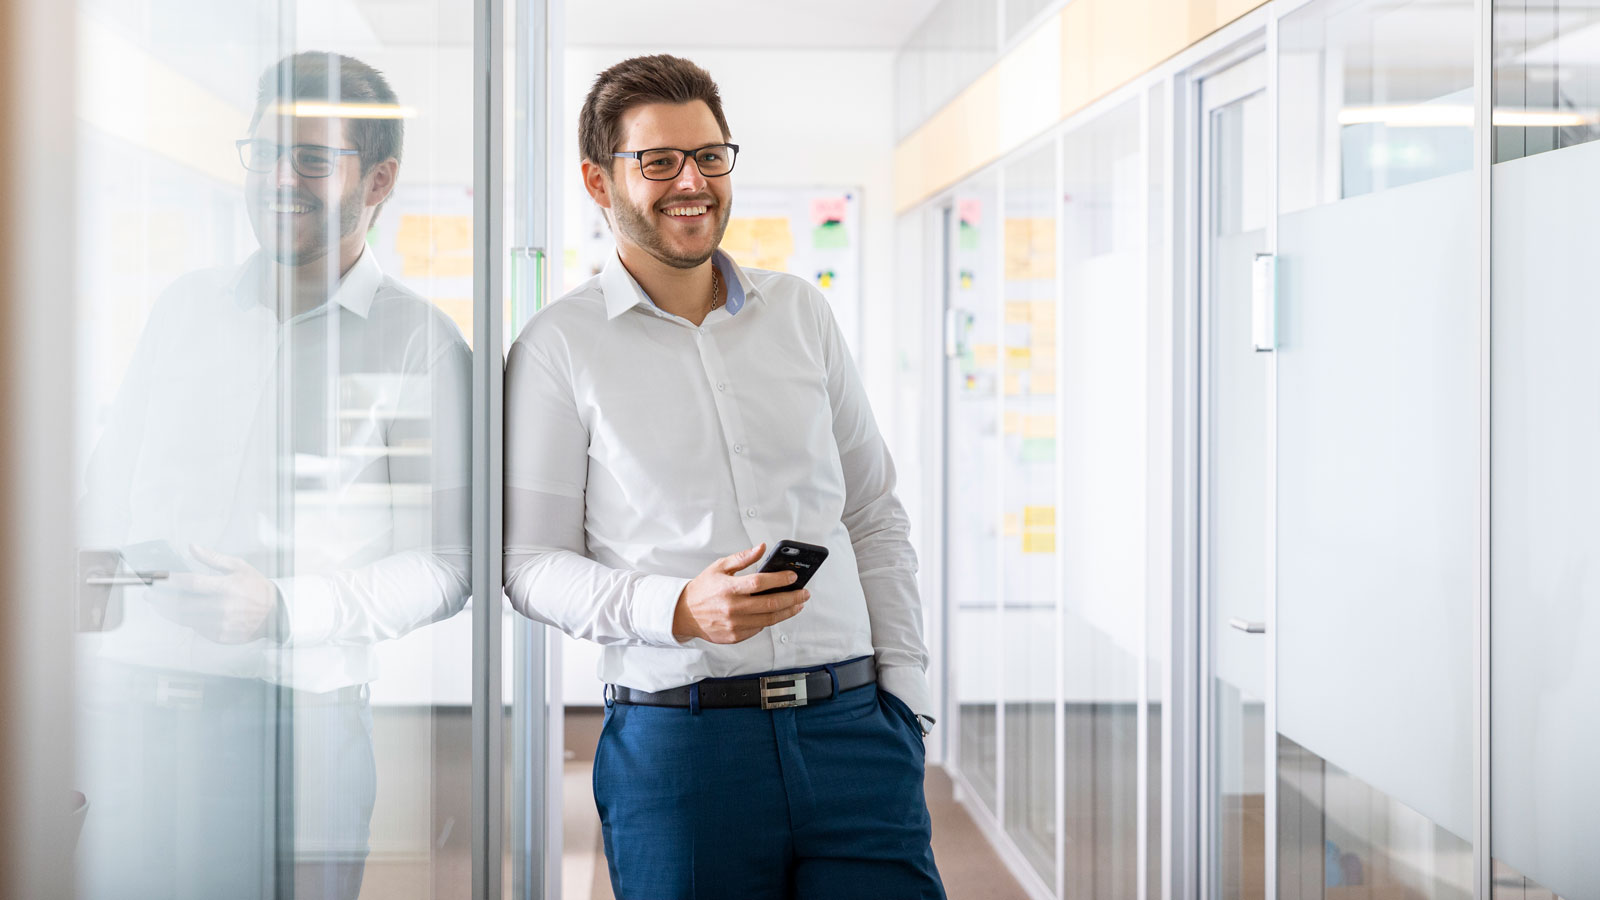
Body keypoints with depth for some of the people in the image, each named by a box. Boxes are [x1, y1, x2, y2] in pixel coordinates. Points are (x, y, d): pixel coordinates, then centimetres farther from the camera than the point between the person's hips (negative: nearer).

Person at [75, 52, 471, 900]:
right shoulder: (185, 307, 13)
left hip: (292, 724, -4)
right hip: (125, 707, 4)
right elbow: (106, 487, 21)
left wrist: (286, 608, -17)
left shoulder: (419, 344, -2)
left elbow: (447, 562, -6)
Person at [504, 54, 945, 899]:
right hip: (679, 740, -3)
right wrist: (678, 609, -16)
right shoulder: (558, 346, 1)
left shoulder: (799, 309, 13)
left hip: (851, 725, 3)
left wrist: (905, 689, 9)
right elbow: (529, 561, 0)